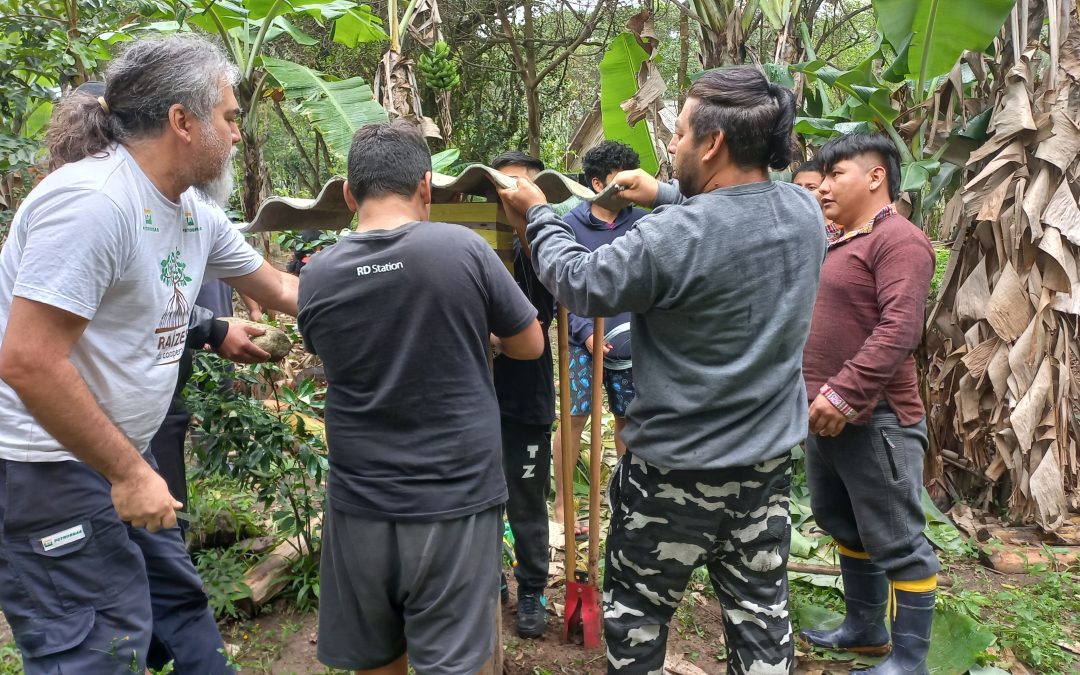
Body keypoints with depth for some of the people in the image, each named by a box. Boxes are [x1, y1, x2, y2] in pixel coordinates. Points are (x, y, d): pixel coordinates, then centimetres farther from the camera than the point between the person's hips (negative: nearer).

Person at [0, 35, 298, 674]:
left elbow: (279, 287, 20)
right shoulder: (92, 200, -23)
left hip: (120, 455, 9)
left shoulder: (195, 212, 5)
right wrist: (127, 472, -20)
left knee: (181, 611, 18)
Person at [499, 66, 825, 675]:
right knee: (761, 613, 19)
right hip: (769, 462, 6)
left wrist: (538, 213, 3)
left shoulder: (675, 237, -25)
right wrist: (666, 196, 17)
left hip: (676, 469, -6)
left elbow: (581, 284, -11)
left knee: (637, 613, 15)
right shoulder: (806, 212, -4)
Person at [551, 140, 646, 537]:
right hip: (584, 339, -2)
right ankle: (561, 502, 9)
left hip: (629, 338, 3)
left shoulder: (641, 222, 2)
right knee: (575, 417, -2)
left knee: (628, 416, 10)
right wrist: (585, 333, -14)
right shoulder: (569, 226, -4)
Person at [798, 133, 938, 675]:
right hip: (826, 416, 10)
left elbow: (900, 328, -25)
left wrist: (846, 394, -28)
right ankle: (865, 627, 37)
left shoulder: (898, 239, -13)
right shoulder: (839, 245, 17)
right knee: (845, 528, 21)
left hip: (874, 419, -10)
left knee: (896, 542, 1)